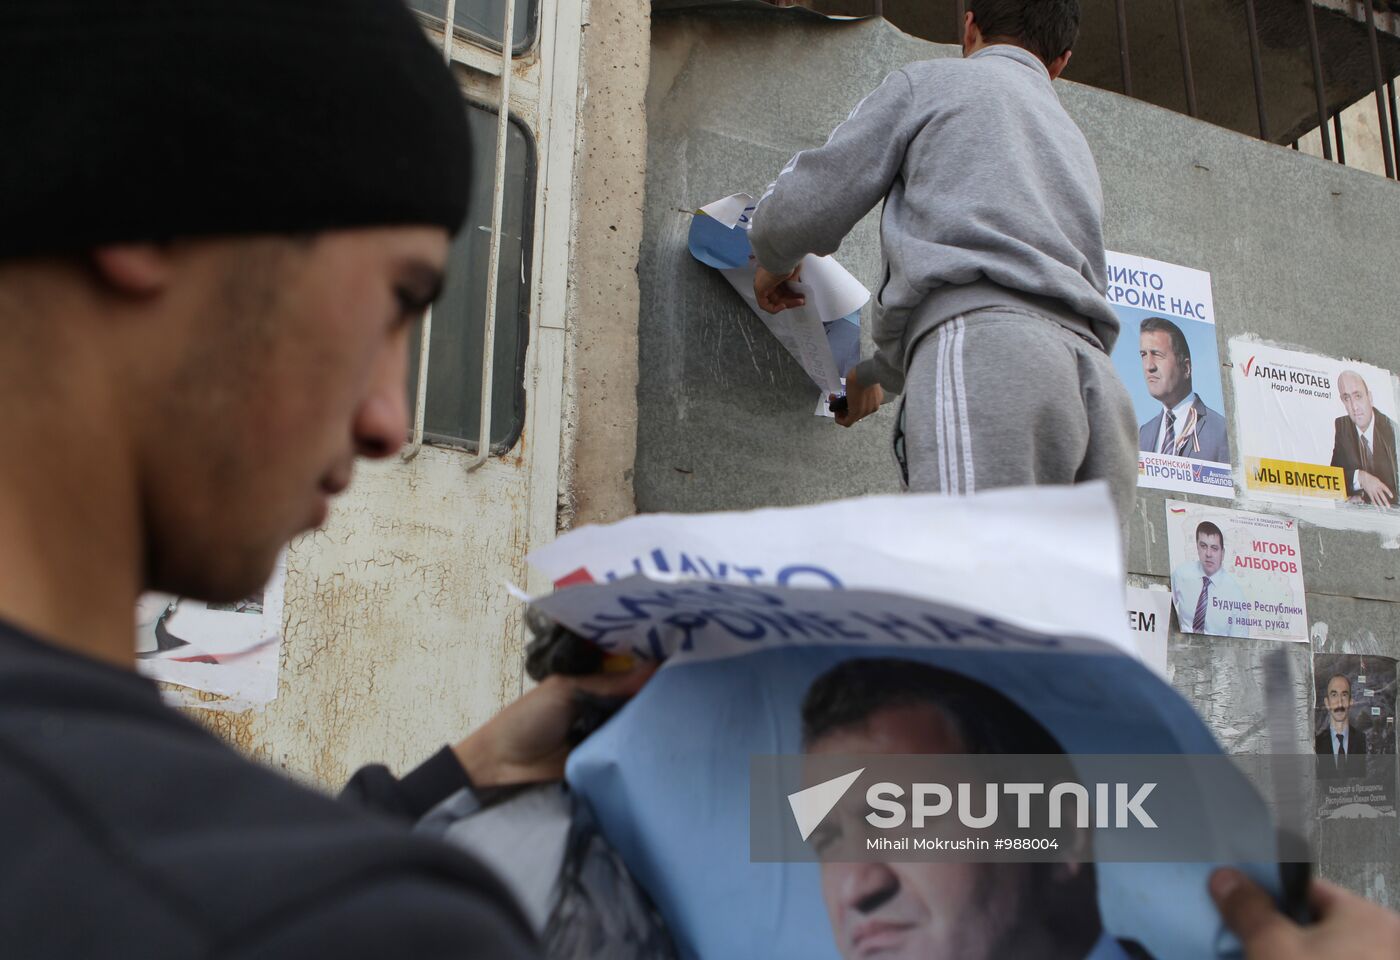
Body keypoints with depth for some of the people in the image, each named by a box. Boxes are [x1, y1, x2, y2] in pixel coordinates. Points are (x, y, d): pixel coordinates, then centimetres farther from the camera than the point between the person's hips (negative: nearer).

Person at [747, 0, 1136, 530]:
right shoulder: (1075, 145, 39)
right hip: (1097, 380, 7)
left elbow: (803, 210, 12)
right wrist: (875, 372, 56)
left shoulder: (928, 81, 19)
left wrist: (774, 261, 37)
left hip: (982, 361, -6)